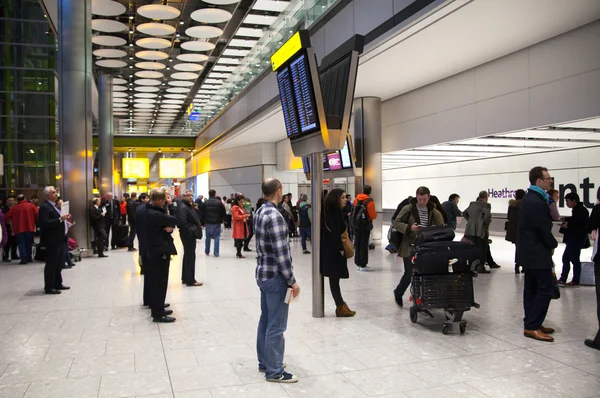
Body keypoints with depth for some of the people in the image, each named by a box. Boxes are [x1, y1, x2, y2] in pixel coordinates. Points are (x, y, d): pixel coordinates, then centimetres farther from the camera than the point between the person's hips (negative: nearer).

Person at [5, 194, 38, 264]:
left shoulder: (14, 208, 2)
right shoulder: (31, 205, 0)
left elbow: (7, 217, 1)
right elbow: (37, 215, -7)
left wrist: (11, 221, 21)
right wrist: (35, 223, 10)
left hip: (19, 229, -1)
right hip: (30, 228, 1)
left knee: (21, 244, 2)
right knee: (29, 244, 14)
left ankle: (24, 258, -9)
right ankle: (29, 258, 17)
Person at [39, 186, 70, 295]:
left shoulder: (54, 206, 16)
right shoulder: (44, 207, -14)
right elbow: (45, 223, -25)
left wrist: (65, 221, 9)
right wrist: (60, 219, -28)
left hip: (60, 239, 10)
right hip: (52, 241, -10)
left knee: (59, 264, 16)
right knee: (51, 264, -3)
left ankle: (58, 284, 26)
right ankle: (49, 287, 4)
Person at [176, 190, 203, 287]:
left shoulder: (189, 206, 15)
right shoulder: (183, 207, -16)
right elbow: (183, 222, -26)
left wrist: (198, 227, 6)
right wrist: (193, 229, -21)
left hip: (190, 234, 11)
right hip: (188, 234, -11)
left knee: (188, 255, 16)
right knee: (190, 256, -6)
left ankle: (185, 278, 25)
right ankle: (190, 280, 0)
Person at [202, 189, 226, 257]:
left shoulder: (205, 203, 0)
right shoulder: (219, 202, -7)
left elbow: (202, 213, 0)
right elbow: (224, 213, -4)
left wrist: (202, 222, 7)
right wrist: (222, 220, 11)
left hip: (208, 222, 2)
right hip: (217, 223, -2)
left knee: (208, 237, 14)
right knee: (217, 237, 2)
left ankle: (207, 251, 24)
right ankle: (216, 253, -1)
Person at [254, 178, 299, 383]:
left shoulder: (259, 213, 7)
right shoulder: (274, 216, -22)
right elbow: (281, 253, -22)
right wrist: (292, 280, -16)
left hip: (263, 273, 10)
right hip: (275, 277, -10)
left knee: (265, 321, 18)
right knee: (276, 326, 0)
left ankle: (264, 362, 29)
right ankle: (274, 371, 10)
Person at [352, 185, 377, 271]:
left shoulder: (356, 200, 4)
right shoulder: (369, 201, -14)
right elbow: (373, 216, -14)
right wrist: (375, 213, 6)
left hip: (356, 225, 5)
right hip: (365, 226, -5)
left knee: (357, 244, 11)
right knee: (364, 245, -1)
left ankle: (358, 264, 17)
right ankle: (363, 265, 1)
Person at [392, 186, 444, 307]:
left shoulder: (433, 212, 6)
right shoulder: (408, 209, -4)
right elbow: (396, 223, -5)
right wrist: (410, 228, -20)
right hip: (410, 247, -3)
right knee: (410, 273, -3)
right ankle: (398, 293, 22)